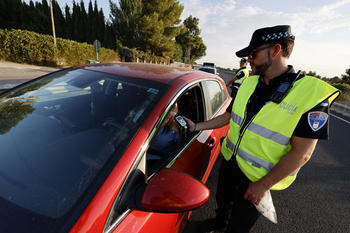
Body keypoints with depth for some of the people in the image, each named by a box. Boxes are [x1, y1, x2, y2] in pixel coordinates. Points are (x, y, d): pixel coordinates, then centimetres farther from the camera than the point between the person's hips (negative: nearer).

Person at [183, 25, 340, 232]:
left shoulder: (311, 93, -22)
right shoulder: (248, 84, -3)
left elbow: (301, 153, -21)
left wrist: (264, 185, -18)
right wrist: (196, 126, 1)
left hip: (258, 178, -5)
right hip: (229, 161, 6)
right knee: (222, 200, 29)